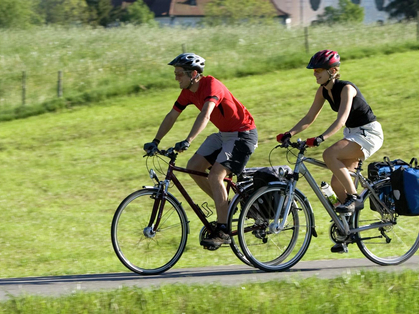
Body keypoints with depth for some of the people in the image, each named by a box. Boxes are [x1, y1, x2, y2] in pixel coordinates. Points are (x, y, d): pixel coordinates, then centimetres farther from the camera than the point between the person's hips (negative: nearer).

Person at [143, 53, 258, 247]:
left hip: (242, 134, -9)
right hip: (224, 134, 9)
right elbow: (172, 116, 7)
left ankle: (222, 231, -16)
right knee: (193, 167, 0)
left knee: (215, 176, -20)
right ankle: (226, 207, 13)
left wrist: (187, 141, -50)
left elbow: (205, 116, -40)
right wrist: (155, 142, 0)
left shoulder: (211, 85, -26)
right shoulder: (188, 91, 0)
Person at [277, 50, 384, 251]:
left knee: (329, 155, -30)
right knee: (336, 183, 2)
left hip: (369, 133, -9)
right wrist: (289, 134, -13)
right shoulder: (323, 91, 0)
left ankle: (353, 197, -19)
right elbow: (309, 118, 2)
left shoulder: (346, 89, -23)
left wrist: (321, 138, -48)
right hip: (353, 134, 9)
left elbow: (341, 119, -35)